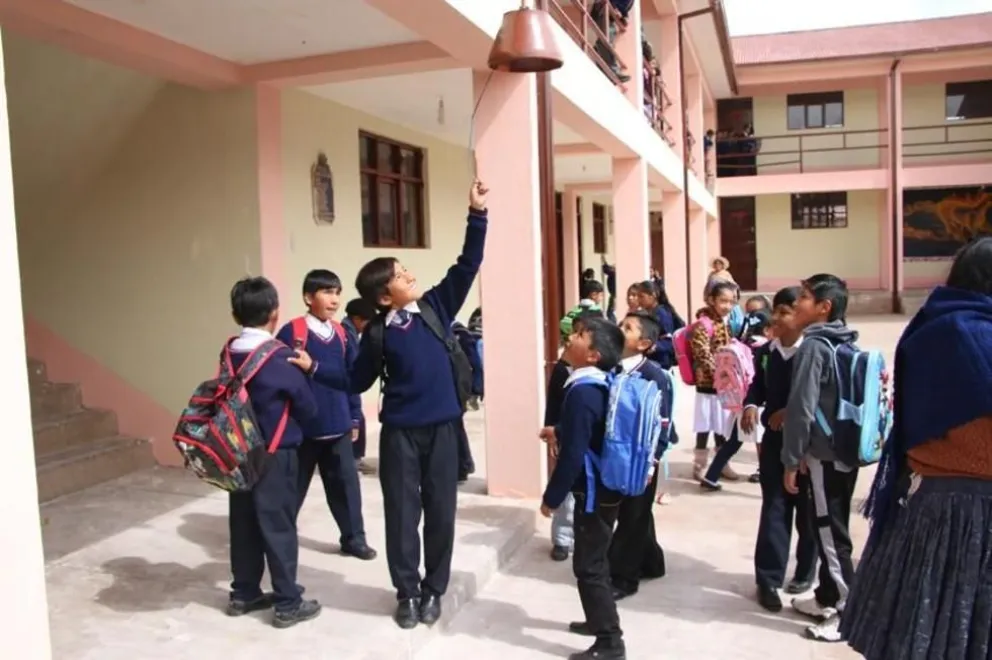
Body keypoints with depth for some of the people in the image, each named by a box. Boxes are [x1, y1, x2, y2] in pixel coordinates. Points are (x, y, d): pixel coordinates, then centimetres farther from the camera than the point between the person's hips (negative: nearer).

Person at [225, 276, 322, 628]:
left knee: (243, 525, 15)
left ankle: (243, 594, 27)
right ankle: (288, 604, 10)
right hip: (276, 455, -6)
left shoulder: (229, 354, 2)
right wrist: (305, 371, 10)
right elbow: (308, 410, -8)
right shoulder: (282, 359, -16)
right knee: (279, 528, 1)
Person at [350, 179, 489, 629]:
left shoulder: (436, 307, 0)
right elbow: (359, 382, 4)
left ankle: (433, 590, 28)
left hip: (441, 428, 2)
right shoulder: (378, 333, -4)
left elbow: (467, 266, -3)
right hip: (400, 432, -2)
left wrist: (477, 213, -7)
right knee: (402, 513, 9)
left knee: (441, 511, 10)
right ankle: (406, 592, 27)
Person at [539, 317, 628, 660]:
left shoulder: (581, 392, -25)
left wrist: (551, 498, -16)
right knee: (595, 560, 23)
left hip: (593, 492, -10)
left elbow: (573, 456, -25)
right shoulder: (602, 384, 4)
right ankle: (600, 619, 39)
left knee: (588, 566, 2)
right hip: (606, 486, 10)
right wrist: (559, 432, 29)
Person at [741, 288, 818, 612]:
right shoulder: (765, 353, 5)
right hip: (774, 440, 4)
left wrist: (792, 412, -25)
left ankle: (805, 572, 29)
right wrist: (750, 406, -6)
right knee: (774, 508, 3)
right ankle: (768, 578, 7)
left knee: (807, 509, 12)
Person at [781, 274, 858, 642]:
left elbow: (802, 408, -19)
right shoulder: (848, 345, 10)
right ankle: (827, 598, 29)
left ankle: (849, 612, 9)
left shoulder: (813, 346, -15)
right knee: (832, 529, 17)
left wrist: (791, 460, -12)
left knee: (831, 533, 1)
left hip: (823, 454, -9)